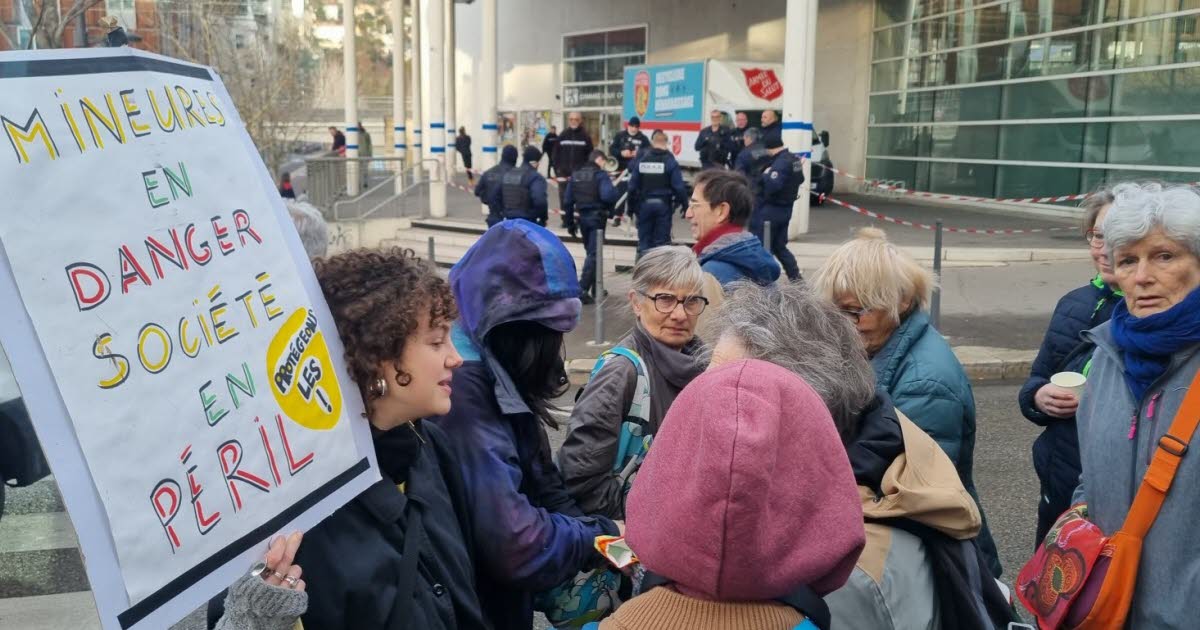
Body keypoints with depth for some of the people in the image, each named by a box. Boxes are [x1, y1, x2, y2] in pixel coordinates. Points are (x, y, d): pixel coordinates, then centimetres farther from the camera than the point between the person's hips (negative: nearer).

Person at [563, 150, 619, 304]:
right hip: (597, 217, -6)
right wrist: (614, 190, -2)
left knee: (590, 251, 19)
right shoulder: (600, 175, -9)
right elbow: (607, 196, -25)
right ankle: (583, 289, -16)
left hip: (582, 217, 6)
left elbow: (567, 201, 11)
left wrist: (569, 223, 16)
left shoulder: (575, 176, 11)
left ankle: (596, 289, 25)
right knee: (593, 254, -5)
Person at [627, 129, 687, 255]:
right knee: (661, 241, 4)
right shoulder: (670, 161, -7)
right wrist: (684, 203, -2)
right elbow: (678, 187, -11)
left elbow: (632, 186, 3)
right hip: (663, 204, -2)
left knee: (644, 240, 10)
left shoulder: (641, 160, 2)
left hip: (644, 204, 2)